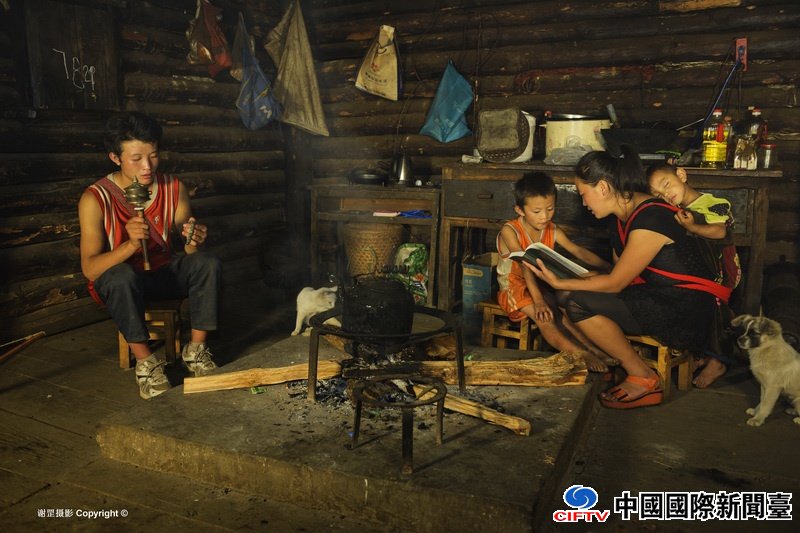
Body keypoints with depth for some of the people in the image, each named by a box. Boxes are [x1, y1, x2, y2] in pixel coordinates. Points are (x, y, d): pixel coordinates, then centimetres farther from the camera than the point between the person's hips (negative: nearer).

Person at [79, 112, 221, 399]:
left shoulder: (173, 188, -10)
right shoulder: (95, 199, -20)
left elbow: (188, 248, -5)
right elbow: (89, 268, -25)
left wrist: (194, 240, -30)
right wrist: (131, 244, -42)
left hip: (162, 273, 3)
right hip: (117, 283, -3)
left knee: (208, 263, -23)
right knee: (121, 277, -37)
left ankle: (196, 349, -12)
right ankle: (145, 362, -21)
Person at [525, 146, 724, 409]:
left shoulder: (648, 221, -21)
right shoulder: (624, 215, 7)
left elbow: (614, 284, -17)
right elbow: (618, 273, 11)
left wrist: (560, 284, -11)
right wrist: (565, 280, 4)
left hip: (686, 313, -9)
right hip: (660, 297, 9)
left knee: (579, 304, -20)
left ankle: (643, 378, -5)